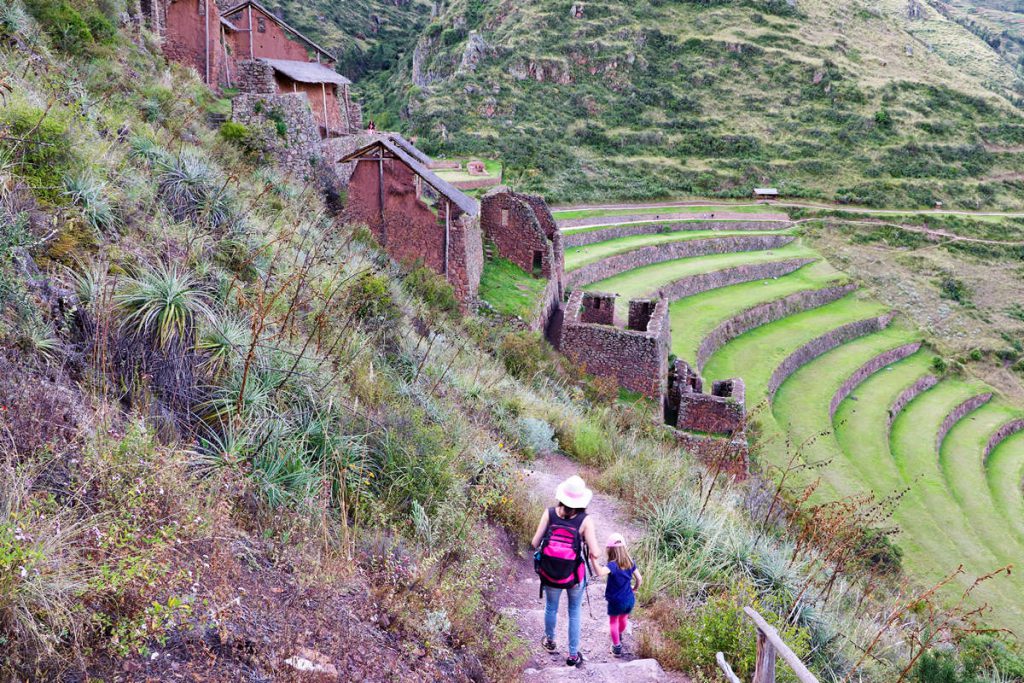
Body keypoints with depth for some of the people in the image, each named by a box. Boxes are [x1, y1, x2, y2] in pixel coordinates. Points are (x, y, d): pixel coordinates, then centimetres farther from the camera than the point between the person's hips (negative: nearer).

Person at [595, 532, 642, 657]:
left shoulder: (613, 565, -25)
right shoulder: (630, 562, -6)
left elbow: (600, 572, -46)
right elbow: (639, 579, 2)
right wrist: (634, 589, 19)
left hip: (616, 601, -6)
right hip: (629, 600, 6)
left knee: (613, 622, 20)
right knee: (623, 619, 31)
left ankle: (617, 647, 22)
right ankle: (619, 635, 58)